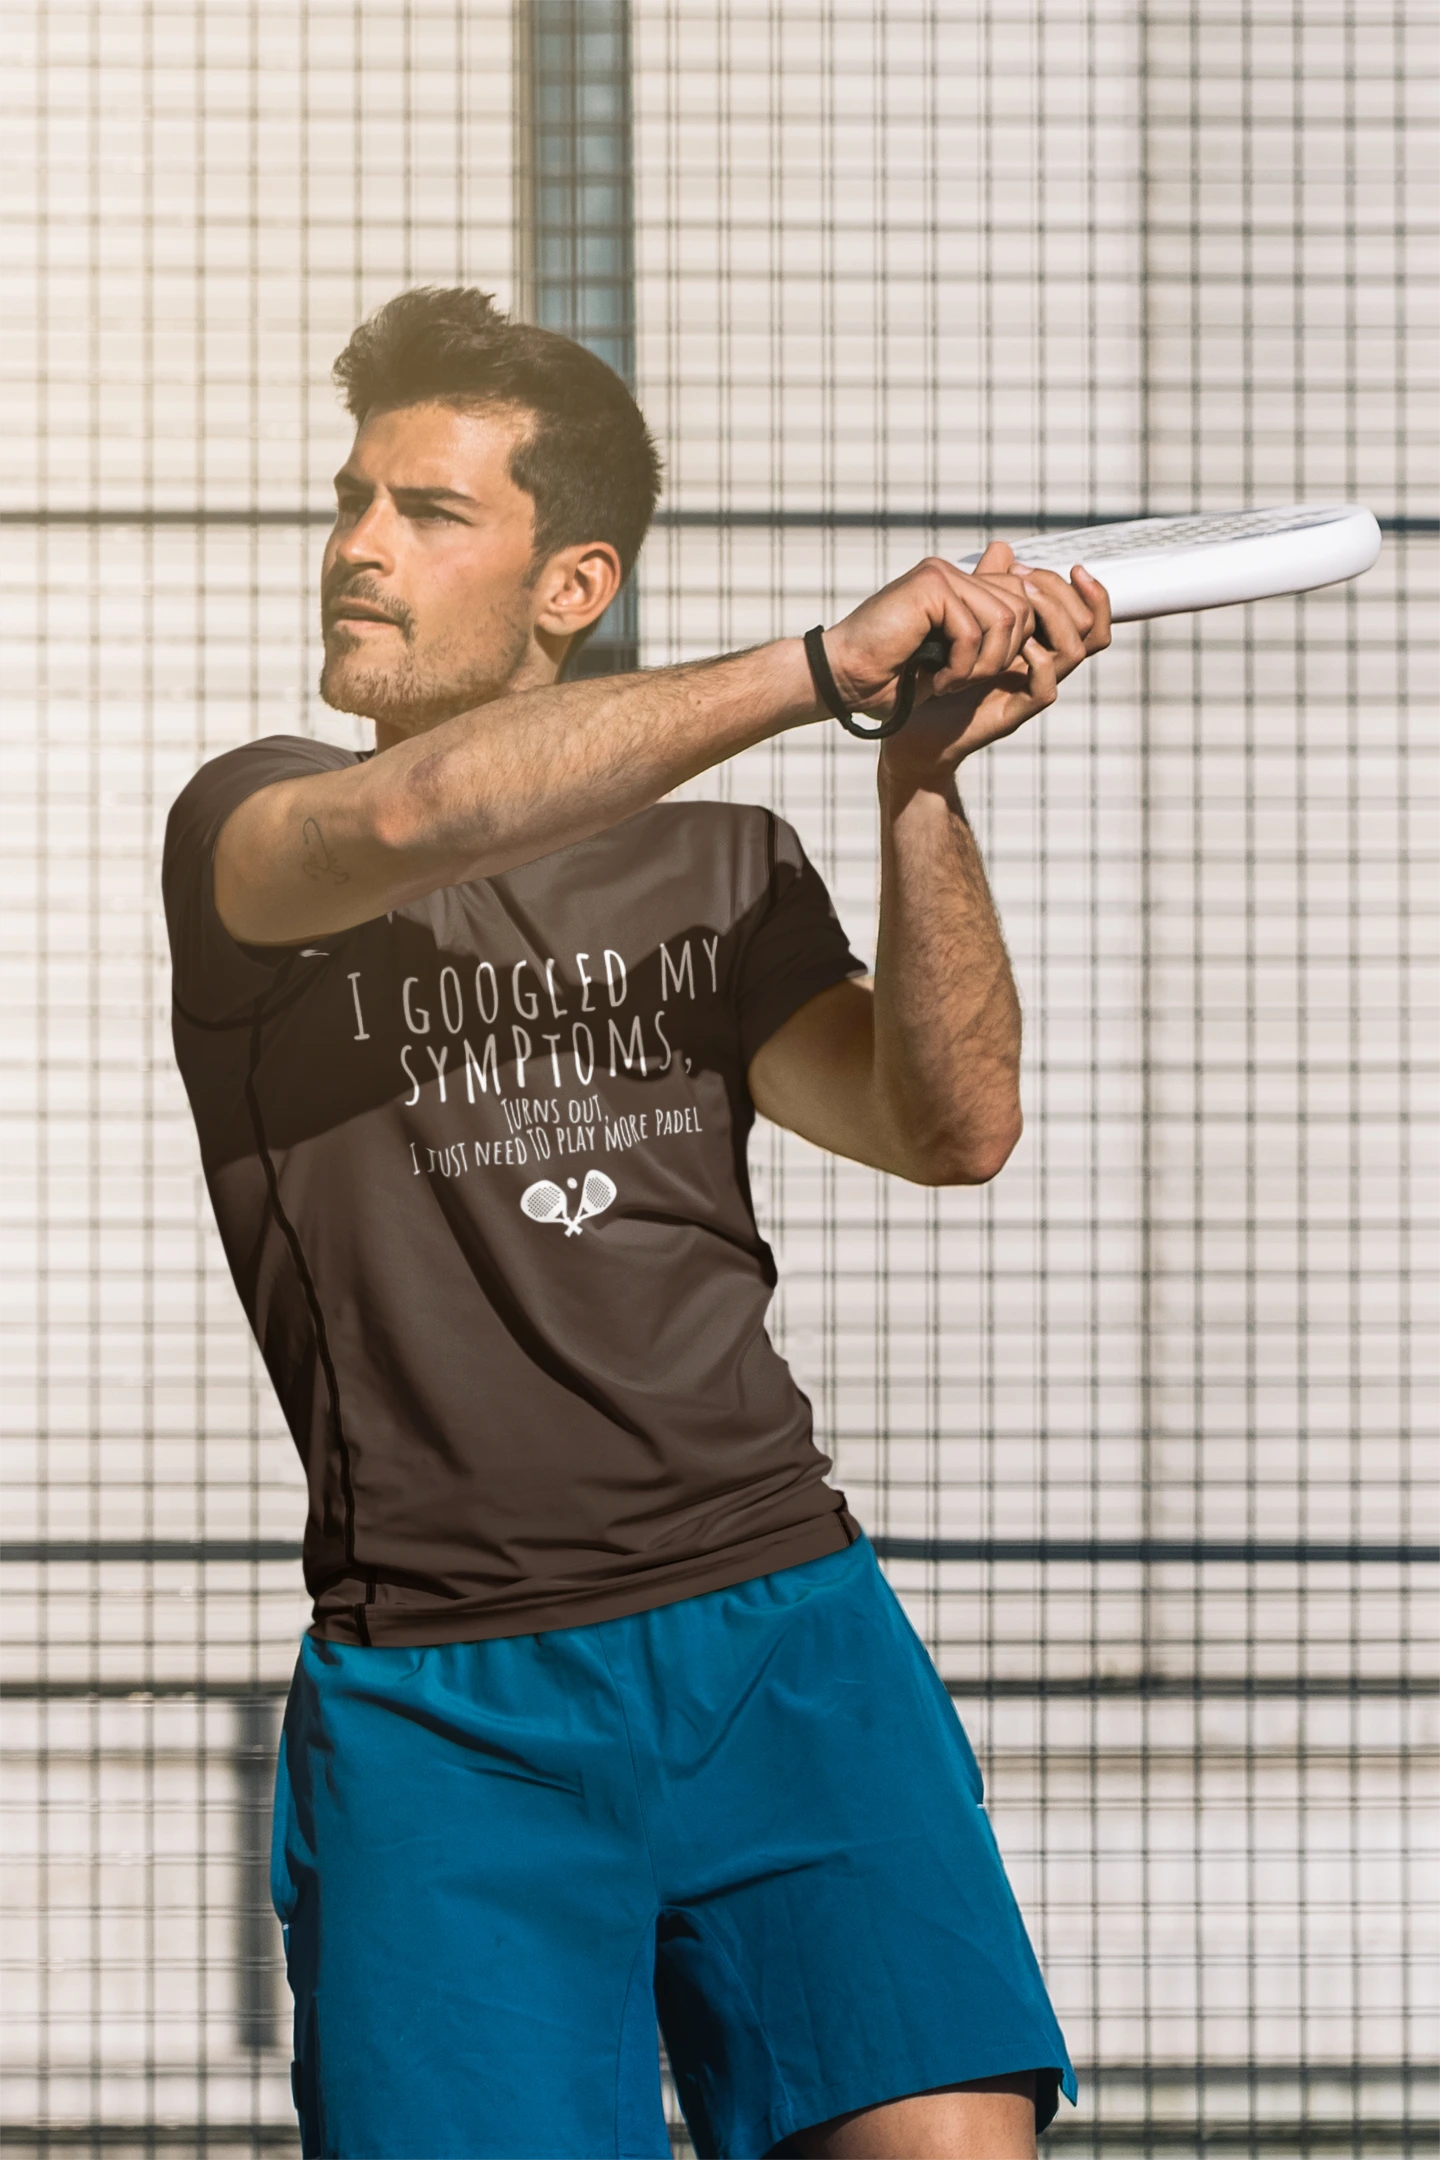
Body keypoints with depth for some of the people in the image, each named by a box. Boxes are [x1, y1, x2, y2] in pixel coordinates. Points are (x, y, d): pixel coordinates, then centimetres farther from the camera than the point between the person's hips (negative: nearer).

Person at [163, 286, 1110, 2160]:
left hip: (780, 1625, 2)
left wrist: (924, 781, -9)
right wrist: (825, 665, -18)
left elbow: (951, 1126, 3)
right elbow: (408, 817, -18)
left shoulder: (719, 863, 17)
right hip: (437, 1706, -2)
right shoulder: (249, 830, 6)